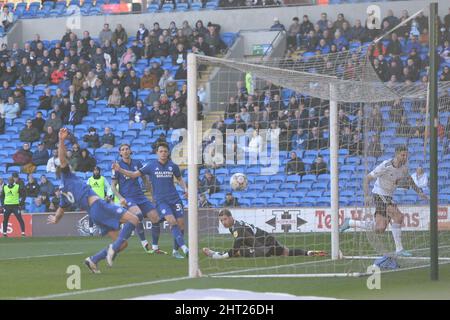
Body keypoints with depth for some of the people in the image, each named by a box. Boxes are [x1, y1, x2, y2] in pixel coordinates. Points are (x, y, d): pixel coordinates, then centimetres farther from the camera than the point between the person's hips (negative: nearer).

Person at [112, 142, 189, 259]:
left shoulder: (173, 166, 5)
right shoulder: (151, 165, -1)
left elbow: (180, 179, 21)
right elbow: (134, 174, 1)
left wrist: (185, 188, 2)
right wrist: (120, 170, -10)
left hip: (174, 198, 3)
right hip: (160, 199, -3)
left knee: (181, 223, -3)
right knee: (172, 221, -22)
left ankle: (175, 250, 12)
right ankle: (184, 248, -25)